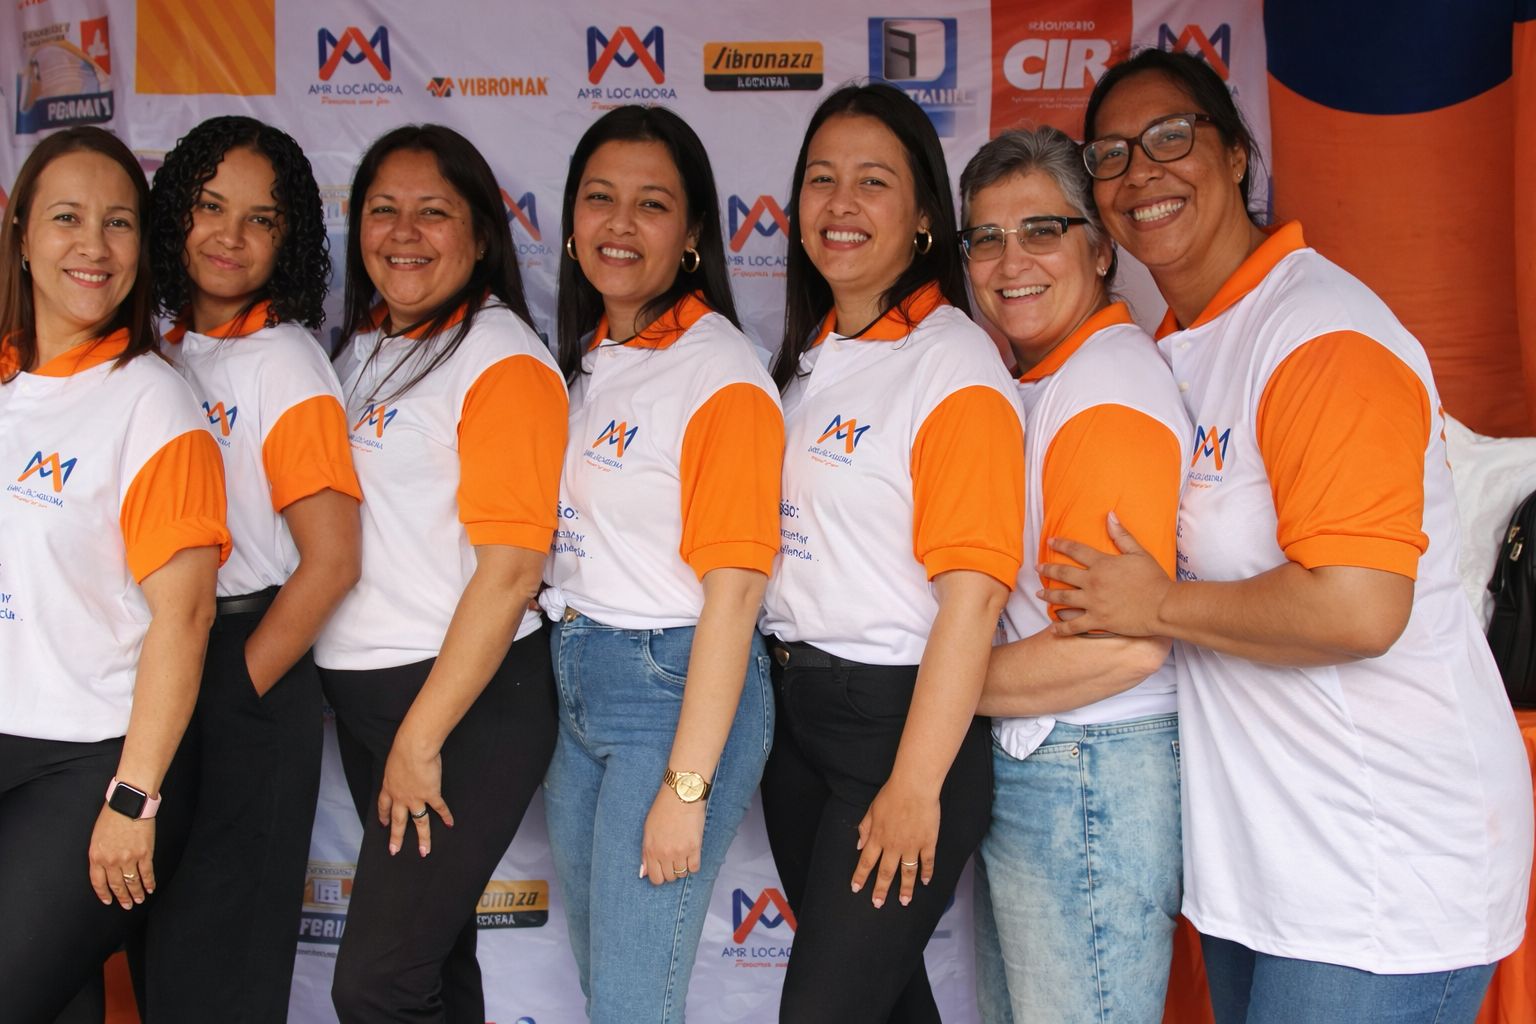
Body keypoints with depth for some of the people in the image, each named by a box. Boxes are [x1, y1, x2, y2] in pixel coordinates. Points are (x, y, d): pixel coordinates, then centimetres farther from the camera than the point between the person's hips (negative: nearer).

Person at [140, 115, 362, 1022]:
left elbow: (332, 560, -18)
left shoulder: (283, 362, -12)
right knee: (154, 940, 18)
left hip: (250, 678, -7)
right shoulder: (164, 351, 8)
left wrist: (236, 690, -13)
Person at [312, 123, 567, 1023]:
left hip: (470, 705, -7)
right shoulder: (362, 349, 11)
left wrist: (421, 739, -17)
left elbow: (511, 568, -18)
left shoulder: (501, 359, -12)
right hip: (361, 694, 7)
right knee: (431, 948, 18)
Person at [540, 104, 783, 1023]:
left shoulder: (720, 373, -14)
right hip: (573, 682, 8)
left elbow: (732, 592, -17)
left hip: (679, 689, -8)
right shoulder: (581, 360, 9)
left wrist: (686, 785, -18)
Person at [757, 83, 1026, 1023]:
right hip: (798, 706, 7)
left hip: (903, 712, -7)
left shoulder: (956, 364, -13)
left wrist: (916, 786, -19)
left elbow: (973, 592, -19)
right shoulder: (808, 357, 10)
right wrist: (781, 689, 8)